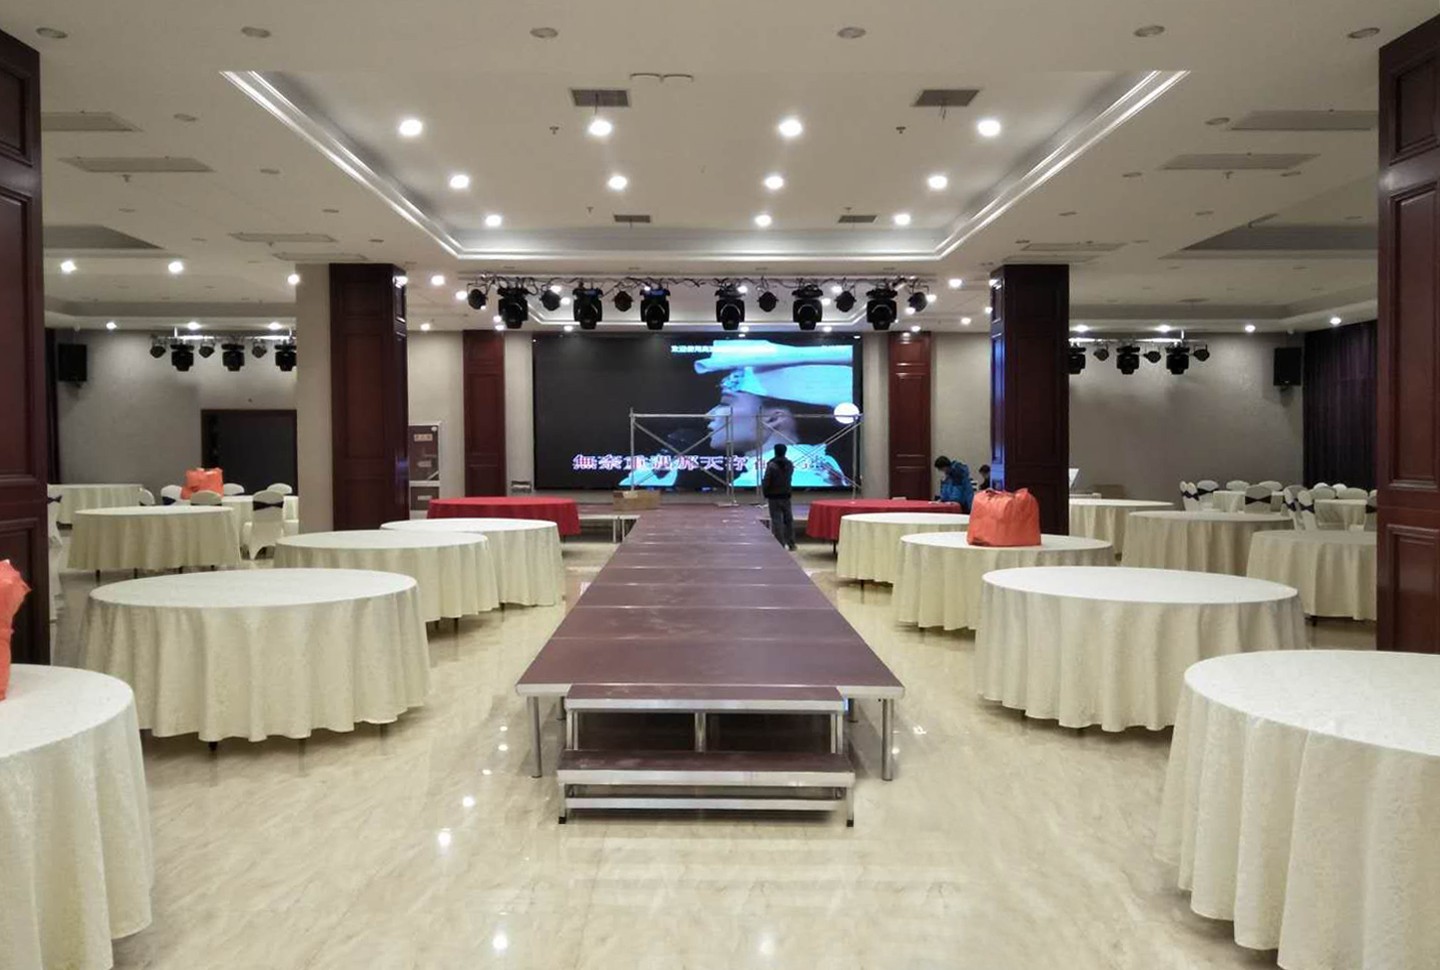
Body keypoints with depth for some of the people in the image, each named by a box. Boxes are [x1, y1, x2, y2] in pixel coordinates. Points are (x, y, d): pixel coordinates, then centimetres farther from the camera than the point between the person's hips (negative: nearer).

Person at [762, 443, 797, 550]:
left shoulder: (771, 465, -16)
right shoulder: (790, 464, 0)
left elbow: (766, 482, -14)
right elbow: (789, 478, 9)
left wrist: (765, 493, 0)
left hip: (774, 497, -4)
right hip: (786, 496, 4)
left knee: (776, 521, 0)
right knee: (788, 519, 14)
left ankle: (780, 544, -1)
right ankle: (791, 544, 18)